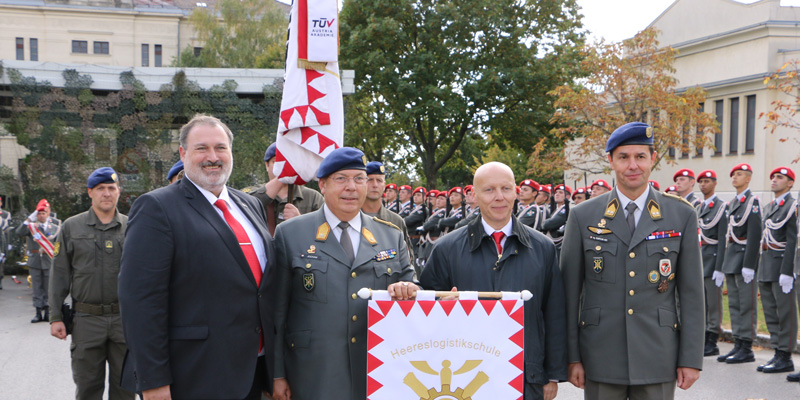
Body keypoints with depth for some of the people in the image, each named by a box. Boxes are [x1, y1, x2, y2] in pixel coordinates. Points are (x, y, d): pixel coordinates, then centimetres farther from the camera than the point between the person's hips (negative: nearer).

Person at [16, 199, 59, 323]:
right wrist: (29, 220, -22)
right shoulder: (31, 226, 6)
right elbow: (19, 233, -13)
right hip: (34, 262, 0)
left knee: (48, 289, 2)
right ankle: (38, 313, 10)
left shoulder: (55, 228, 8)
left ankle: (47, 313, 10)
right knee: (37, 289, 5)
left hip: (49, 262, 0)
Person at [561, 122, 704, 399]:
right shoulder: (582, 216, 1)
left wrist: (691, 358, 0)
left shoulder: (682, 215, 3)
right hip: (601, 361, 0)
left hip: (658, 360, 0)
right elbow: (569, 292, 2)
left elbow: (691, 293, 3)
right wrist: (572, 356, -1)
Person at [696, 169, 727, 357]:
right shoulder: (700, 207, 15)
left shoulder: (721, 206, -8)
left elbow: (722, 239, -13)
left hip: (712, 256, -8)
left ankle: (712, 343, 3)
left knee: (713, 302, -3)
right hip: (699, 257, 8)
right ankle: (704, 340, 18)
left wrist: (719, 267, -17)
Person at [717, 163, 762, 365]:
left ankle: (747, 349, 1)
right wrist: (727, 262, 16)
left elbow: (754, 235, -15)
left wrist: (748, 265, -20)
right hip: (731, 257, 9)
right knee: (734, 304, 11)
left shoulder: (752, 201, -9)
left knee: (746, 304, -4)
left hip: (744, 256, -9)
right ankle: (738, 345, 17)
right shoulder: (732, 203, 17)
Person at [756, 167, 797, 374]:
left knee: (785, 312, -3)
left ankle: (785, 358, 2)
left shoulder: (793, 206, -8)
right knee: (770, 313, 10)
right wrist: (762, 268, 17)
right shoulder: (768, 207, 18)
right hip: (766, 264, 9)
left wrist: (786, 272, -20)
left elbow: (792, 241, -14)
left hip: (782, 263, -8)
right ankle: (778, 354, 16)